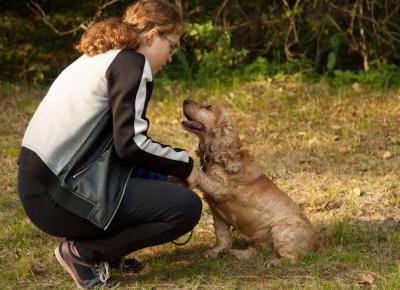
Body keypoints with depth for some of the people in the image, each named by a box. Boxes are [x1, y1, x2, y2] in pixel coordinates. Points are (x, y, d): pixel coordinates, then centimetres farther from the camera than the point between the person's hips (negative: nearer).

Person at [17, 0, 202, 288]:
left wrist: (175, 161, 21)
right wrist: (184, 164, -1)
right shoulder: (132, 63, -8)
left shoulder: (100, 57, 20)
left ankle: (102, 248, 13)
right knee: (186, 207, -8)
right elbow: (130, 143, -16)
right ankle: (83, 252, -3)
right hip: (59, 194, -10)